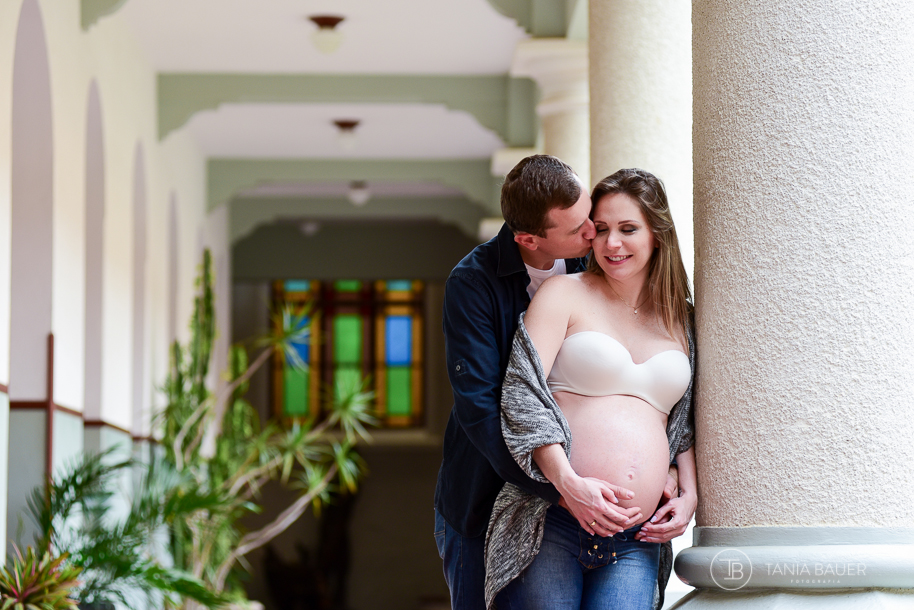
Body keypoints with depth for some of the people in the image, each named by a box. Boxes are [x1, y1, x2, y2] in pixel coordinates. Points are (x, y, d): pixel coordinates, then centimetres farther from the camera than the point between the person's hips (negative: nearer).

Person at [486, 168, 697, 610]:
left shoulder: (679, 322, 17)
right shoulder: (563, 294, 5)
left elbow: (686, 423, 23)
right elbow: (522, 392, -6)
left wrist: (689, 495, 6)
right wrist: (568, 481, -18)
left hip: (636, 542, 3)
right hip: (551, 525, -3)